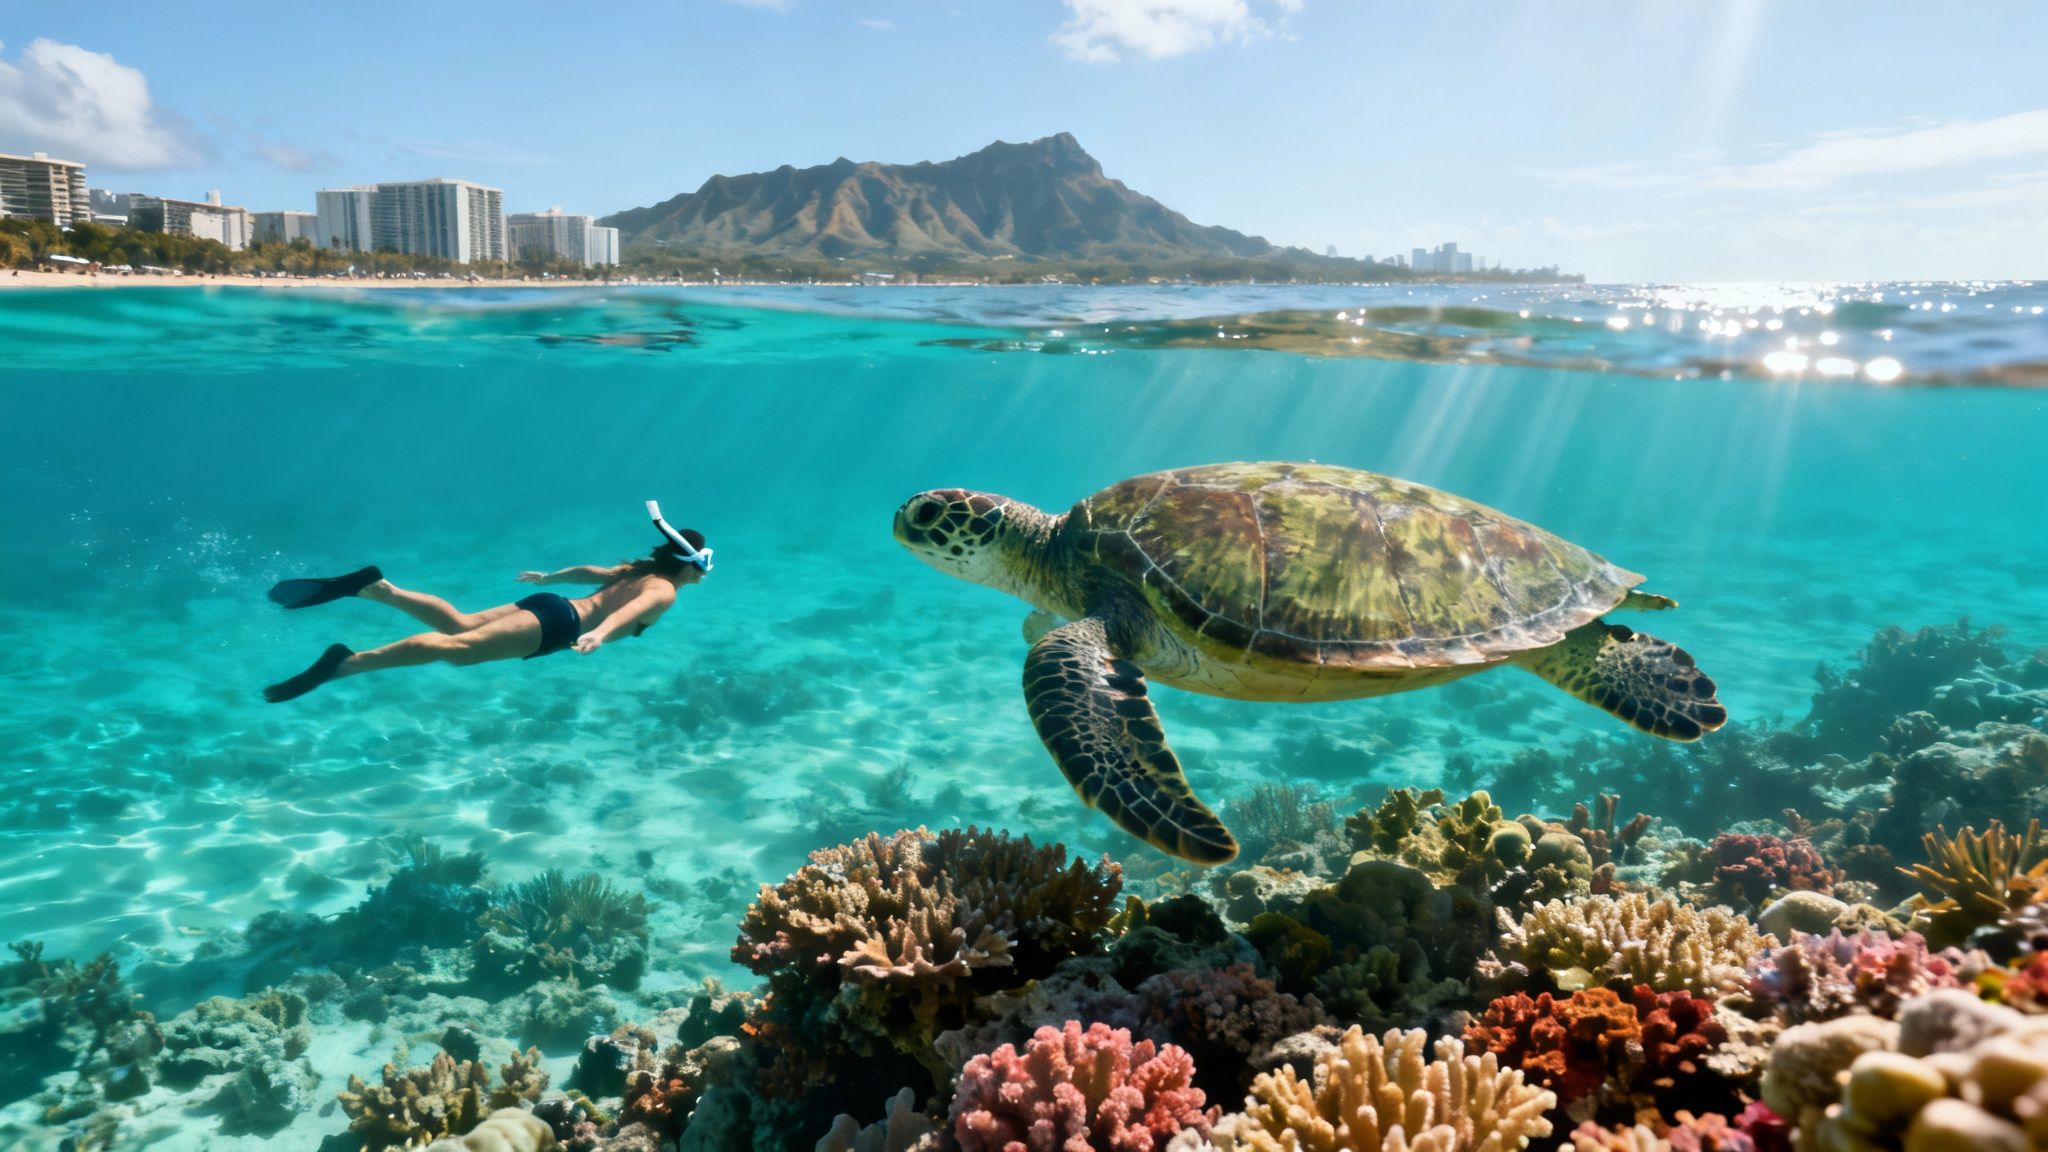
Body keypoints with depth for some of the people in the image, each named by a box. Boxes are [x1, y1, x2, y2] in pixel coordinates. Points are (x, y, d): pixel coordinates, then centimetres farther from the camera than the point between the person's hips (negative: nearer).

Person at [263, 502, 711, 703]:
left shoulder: (640, 569, 22)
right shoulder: (664, 592, -3)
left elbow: (588, 570, 33)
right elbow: (631, 610, -24)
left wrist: (548, 577, 46)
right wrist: (601, 635, -42)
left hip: (548, 604, 9)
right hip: (557, 624, -9)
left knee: (458, 623, 2)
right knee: (457, 648, -19)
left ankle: (373, 586, -12)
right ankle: (346, 663, -29)